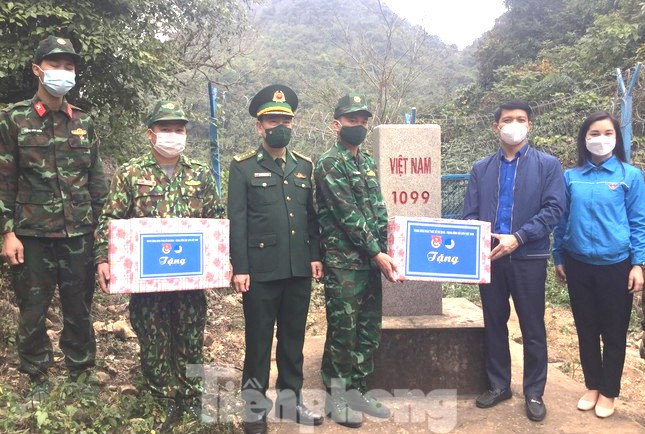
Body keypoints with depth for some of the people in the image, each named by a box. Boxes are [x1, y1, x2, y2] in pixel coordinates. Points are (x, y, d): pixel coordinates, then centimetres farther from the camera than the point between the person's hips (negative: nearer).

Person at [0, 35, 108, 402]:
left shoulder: (84, 122, 8)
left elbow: (98, 181, 11)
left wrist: (100, 227, 7)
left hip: (80, 236, 2)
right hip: (32, 235, -2)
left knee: (80, 309, 11)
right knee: (33, 311, 10)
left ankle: (81, 373, 28)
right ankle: (38, 378, 28)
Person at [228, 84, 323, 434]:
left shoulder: (305, 166, 12)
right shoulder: (243, 167, 0)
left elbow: (312, 215, 13)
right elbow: (237, 221, -5)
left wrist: (315, 256, 5)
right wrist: (240, 268, -10)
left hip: (299, 270, 4)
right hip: (261, 270, -4)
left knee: (293, 338, 14)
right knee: (258, 339, 7)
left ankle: (290, 400, 29)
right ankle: (254, 405, 22)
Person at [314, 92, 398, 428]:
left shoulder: (368, 162, 15)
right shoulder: (329, 163, -10)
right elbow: (348, 214, -17)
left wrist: (382, 252, 7)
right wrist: (377, 253, -16)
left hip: (371, 260, 8)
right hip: (343, 263, -8)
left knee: (369, 330, 13)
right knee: (343, 330, 1)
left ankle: (357, 390, 26)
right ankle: (335, 396, 17)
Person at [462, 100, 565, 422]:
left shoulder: (548, 165, 2)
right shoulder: (481, 168, 10)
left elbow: (554, 209, -8)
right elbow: (469, 214, 6)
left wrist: (518, 238, -18)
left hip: (529, 257, -2)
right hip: (489, 257, 3)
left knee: (533, 328, 6)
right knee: (494, 324, 12)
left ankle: (534, 393, 21)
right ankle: (498, 385, 27)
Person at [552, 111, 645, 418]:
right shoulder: (571, 177, 2)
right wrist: (558, 258, 7)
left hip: (616, 265, -2)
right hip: (578, 265, 2)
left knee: (614, 332, 8)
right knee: (586, 330, 13)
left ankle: (608, 392, 25)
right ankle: (592, 386, 30)